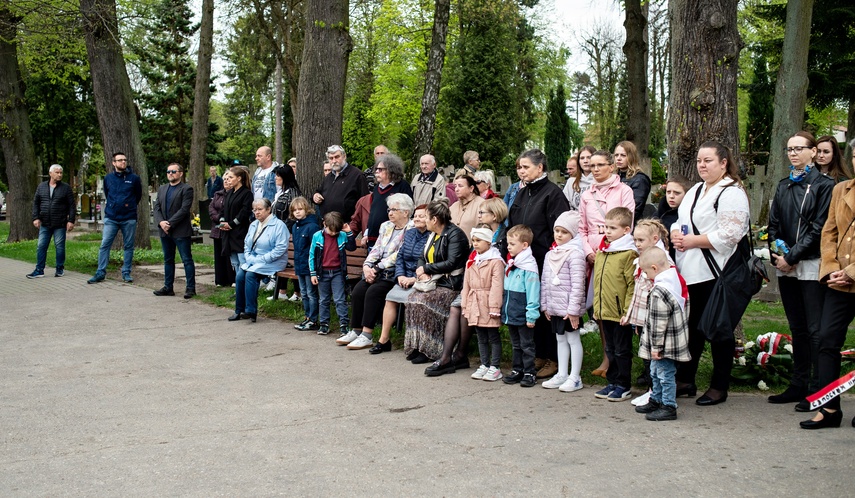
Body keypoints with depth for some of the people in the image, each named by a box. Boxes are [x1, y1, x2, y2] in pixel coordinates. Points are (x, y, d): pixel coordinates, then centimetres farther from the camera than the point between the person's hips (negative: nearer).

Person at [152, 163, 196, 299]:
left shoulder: (186, 189, -6)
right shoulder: (162, 189, 15)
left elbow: (184, 209, -14)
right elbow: (157, 208, 10)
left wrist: (170, 223, -17)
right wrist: (161, 222, -8)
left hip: (181, 231, -7)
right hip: (165, 231, 7)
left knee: (187, 260, -3)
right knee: (168, 260, 13)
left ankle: (190, 288, 1)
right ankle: (168, 287, 19)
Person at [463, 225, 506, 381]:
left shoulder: (495, 261, -12)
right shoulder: (471, 260, 11)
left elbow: (497, 285, -16)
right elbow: (466, 284, 13)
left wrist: (494, 307, -19)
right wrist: (465, 305, 10)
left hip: (488, 305, -7)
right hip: (474, 304, 7)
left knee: (493, 337, 3)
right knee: (481, 338, 15)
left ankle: (495, 367, 10)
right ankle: (484, 365, 24)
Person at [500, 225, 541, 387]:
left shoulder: (529, 267, -17)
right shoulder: (510, 265, 9)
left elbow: (533, 293, -19)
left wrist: (531, 315, -20)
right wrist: (504, 310, 16)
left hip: (523, 316, -8)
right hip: (511, 314, 8)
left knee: (527, 345, 3)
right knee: (516, 345, 17)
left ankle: (529, 373, 11)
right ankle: (517, 370, 26)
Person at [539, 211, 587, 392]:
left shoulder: (574, 254, -14)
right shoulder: (550, 255, 11)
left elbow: (578, 284, -18)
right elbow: (544, 281, 15)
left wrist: (573, 309, -20)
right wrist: (544, 305, 12)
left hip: (569, 309, -8)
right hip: (554, 307, 8)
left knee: (573, 339, 1)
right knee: (560, 339, 15)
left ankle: (575, 378, 8)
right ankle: (562, 374, 25)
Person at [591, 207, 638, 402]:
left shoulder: (628, 254, -14)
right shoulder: (601, 252, 10)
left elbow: (632, 284, -17)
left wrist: (628, 310, -18)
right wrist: (597, 306, 15)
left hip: (620, 313, -8)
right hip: (605, 311, 8)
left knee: (622, 351, 4)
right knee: (610, 350, 16)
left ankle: (623, 386, 14)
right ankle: (613, 382, 26)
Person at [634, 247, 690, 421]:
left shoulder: (659, 292, -27)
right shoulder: (675, 281, 4)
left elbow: (659, 323, -25)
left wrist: (656, 346, -17)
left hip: (666, 344, -10)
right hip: (674, 340, 10)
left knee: (665, 374, 2)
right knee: (656, 373, 22)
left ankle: (669, 407, 12)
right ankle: (656, 400, 35)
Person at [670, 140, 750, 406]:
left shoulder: (732, 193, -9)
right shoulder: (694, 191, 19)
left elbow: (728, 235, -19)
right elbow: (680, 221, 23)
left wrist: (693, 241, -16)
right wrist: (676, 234, 1)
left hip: (716, 272, -8)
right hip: (690, 271, 8)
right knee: (690, 327, 12)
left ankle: (719, 387, 12)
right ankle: (685, 380, 22)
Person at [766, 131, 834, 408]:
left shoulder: (824, 185, -4)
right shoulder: (784, 186, 15)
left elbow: (818, 227, -10)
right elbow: (773, 224, 14)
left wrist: (792, 257, -13)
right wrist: (776, 255, -1)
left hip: (811, 266, -6)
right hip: (786, 267, 6)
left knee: (815, 330, -4)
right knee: (797, 328, 12)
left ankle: (817, 390, 1)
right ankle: (799, 385, 18)